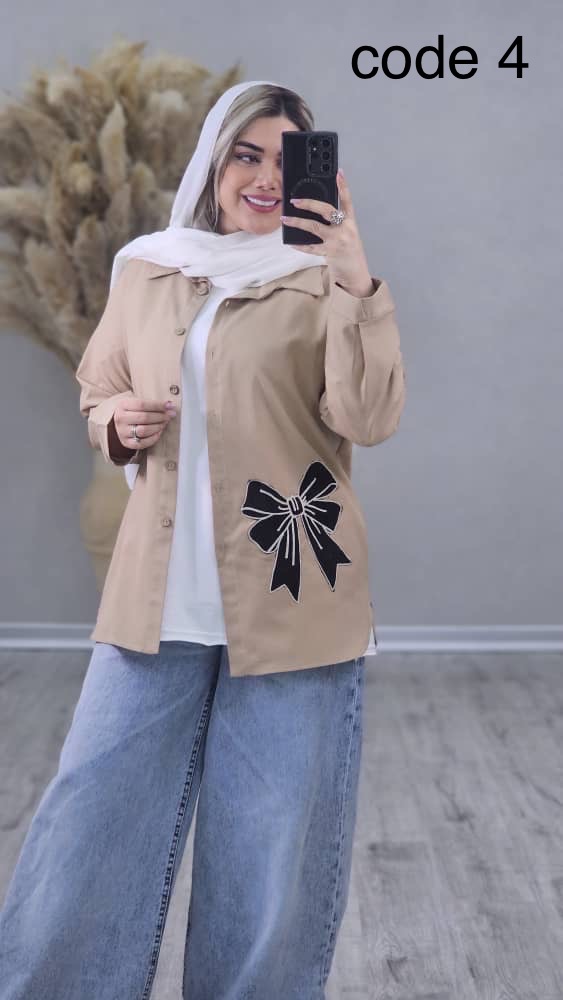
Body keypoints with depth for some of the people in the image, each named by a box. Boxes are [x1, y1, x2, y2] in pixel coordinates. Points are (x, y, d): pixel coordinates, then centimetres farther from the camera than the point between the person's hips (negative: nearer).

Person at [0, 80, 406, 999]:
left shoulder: (323, 282, 2)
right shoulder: (145, 270, 11)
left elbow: (369, 420, -11)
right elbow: (97, 388, 22)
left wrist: (359, 285, -22)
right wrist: (118, 422, -1)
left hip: (292, 602, -2)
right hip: (159, 603, 2)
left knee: (275, 860, 7)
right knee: (91, 835, 6)